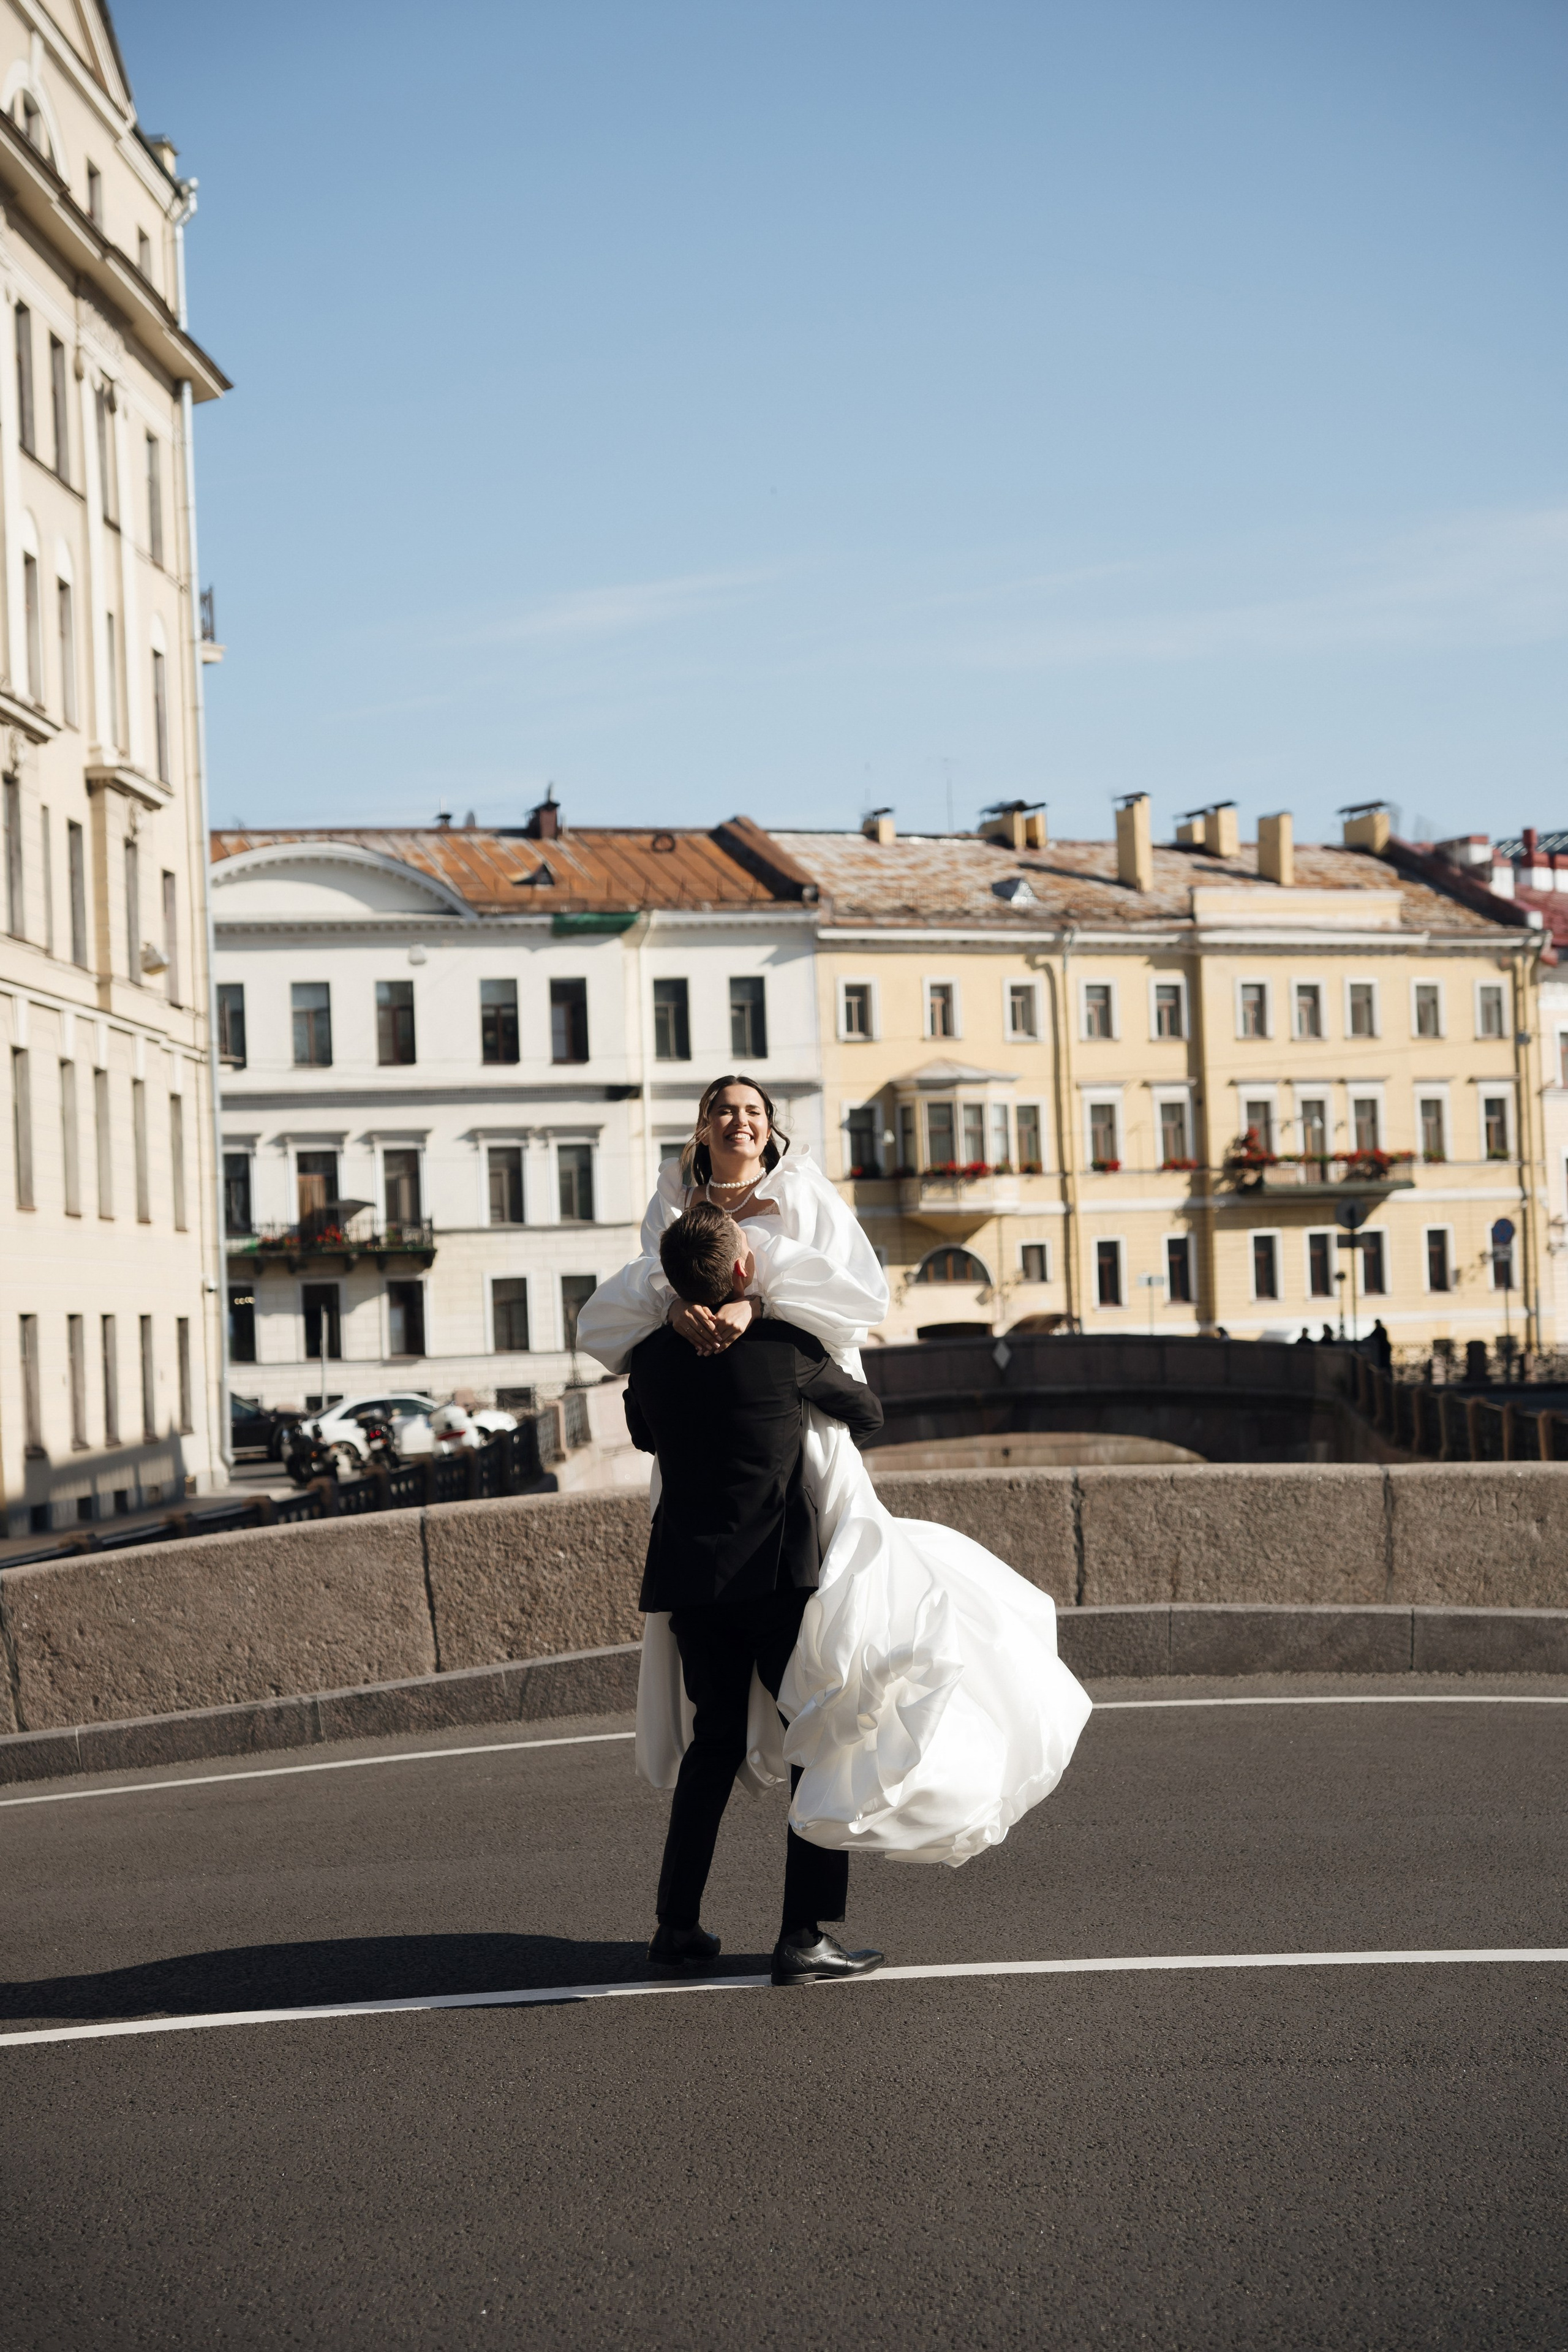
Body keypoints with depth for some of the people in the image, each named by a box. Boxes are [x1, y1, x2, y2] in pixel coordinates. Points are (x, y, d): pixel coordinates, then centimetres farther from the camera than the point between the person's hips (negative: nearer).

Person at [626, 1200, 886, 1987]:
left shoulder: (652, 1358, 1)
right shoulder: (785, 1348, -10)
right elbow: (865, 1413, 8)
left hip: (689, 1578, 5)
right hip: (777, 1572, -5)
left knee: (714, 1743, 19)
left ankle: (678, 1924, 17)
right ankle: (804, 1937, -2)